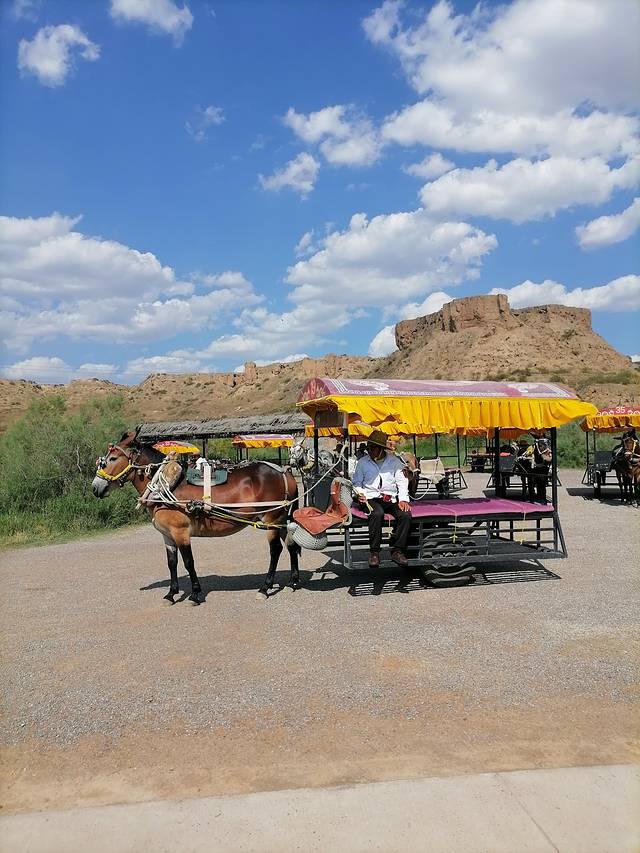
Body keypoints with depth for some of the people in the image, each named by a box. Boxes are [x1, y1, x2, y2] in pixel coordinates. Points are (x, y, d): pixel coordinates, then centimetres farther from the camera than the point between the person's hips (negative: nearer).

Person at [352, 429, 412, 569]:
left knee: (405, 515, -28)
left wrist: (403, 499, -7)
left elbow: (402, 481, 8)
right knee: (377, 513, -36)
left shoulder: (394, 461, 11)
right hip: (371, 499, -2)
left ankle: (397, 550, -15)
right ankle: (374, 552, -24)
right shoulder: (362, 462, 11)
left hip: (391, 499, 2)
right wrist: (359, 494, -6)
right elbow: (356, 483, 16)